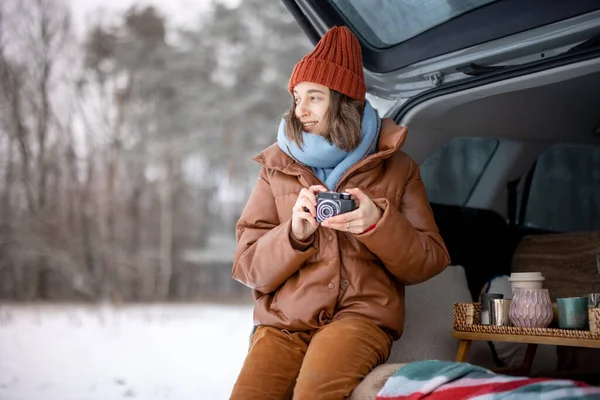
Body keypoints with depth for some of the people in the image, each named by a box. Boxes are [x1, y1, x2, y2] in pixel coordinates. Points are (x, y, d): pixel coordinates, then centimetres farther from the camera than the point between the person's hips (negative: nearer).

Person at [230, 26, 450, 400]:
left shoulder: (396, 167, 9)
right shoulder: (278, 167, 11)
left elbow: (431, 261, 5)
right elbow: (248, 268, 6)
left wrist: (377, 224, -14)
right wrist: (294, 234, -14)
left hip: (362, 314, -1)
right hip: (284, 319, 2)